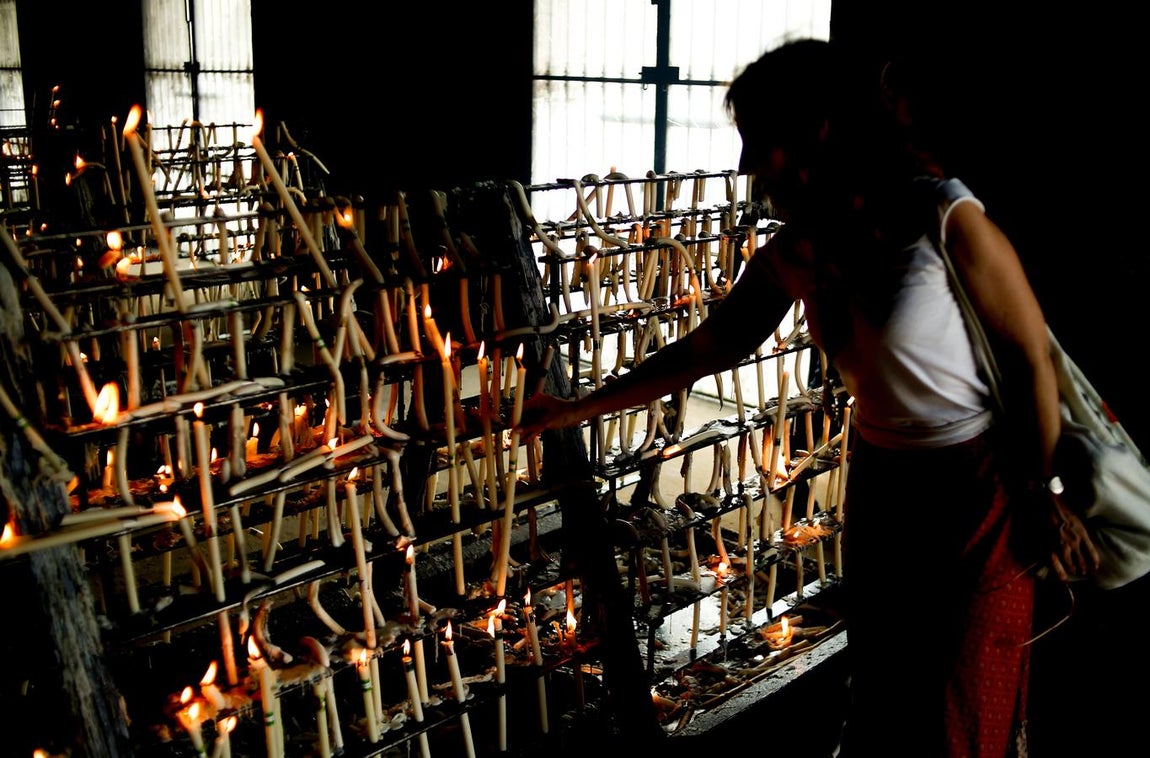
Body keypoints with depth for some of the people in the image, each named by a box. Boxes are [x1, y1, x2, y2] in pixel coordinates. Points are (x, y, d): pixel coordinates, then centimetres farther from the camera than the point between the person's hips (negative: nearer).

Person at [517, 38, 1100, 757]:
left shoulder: (946, 220, -21)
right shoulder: (792, 256, -3)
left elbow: (1032, 359, -15)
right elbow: (703, 352, 5)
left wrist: (1044, 498, -8)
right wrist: (580, 408, 6)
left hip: (978, 483, -5)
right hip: (879, 479, 5)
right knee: (880, 689, 18)